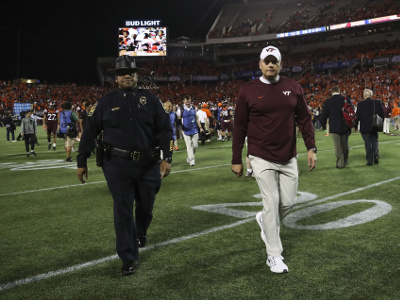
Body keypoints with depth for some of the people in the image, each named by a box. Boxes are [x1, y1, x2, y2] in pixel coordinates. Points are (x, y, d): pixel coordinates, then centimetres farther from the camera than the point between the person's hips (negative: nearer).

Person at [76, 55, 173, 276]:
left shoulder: (150, 100, 6)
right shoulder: (106, 103, 5)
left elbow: (165, 129, 3)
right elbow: (89, 132, 8)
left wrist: (167, 158, -7)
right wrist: (82, 162, 7)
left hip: (148, 165, 2)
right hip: (118, 166, -1)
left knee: (146, 206, 16)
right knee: (123, 211, -2)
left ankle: (140, 234, 49)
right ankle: (129, 259, 8)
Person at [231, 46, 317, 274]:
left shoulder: (293, 88, 5)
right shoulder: (248, 91, -3)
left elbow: (304, 119, 7)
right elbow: (240, 127, 0)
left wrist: (311, 147, -3)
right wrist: (236, 160, 1)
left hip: (289, 158, 4)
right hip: (262, 158, -3)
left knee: (289, 202, 7)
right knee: (272, 202, -5)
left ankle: (265, 220, 40)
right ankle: (274, 255, 7)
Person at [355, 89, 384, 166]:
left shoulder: (361, 104, -9)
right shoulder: (377, 103, -2)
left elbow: (357, 116, -5)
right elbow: (382, 114, 0)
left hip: (365, 128, -2)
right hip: (374, 127, 2)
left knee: (368, 143, 4)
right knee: (374, 141, 18)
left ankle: (370, 161, 5)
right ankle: (376, 155, -2)